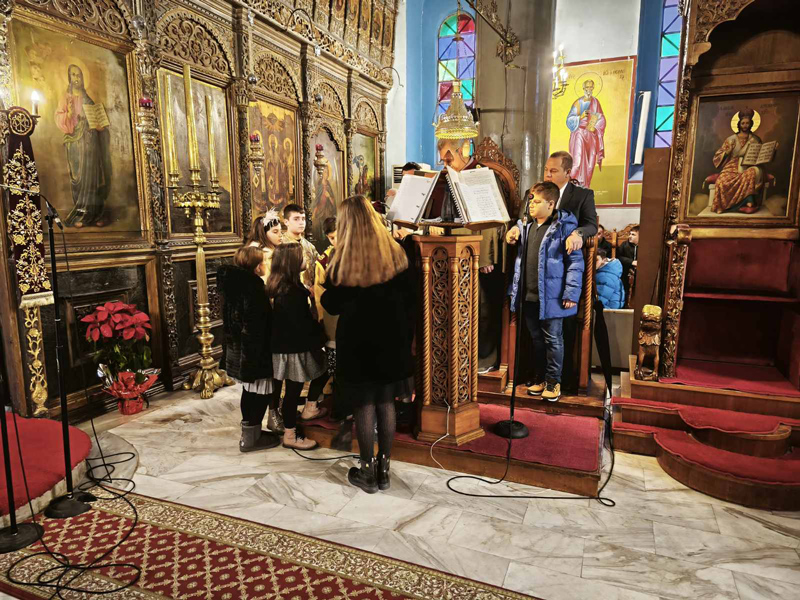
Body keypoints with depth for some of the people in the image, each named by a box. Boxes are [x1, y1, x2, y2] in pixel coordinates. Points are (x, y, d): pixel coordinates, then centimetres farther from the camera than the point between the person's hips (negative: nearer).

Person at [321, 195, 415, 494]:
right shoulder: (395, 253, -3)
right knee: (386, 403, 12)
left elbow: (332, 304, -5)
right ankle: (383, 469, 23)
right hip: (392, 340, 3)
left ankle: (367, 472, 18)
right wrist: (406, 337, 10)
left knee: (364, 406, 7)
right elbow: (410, 300, 1)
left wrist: (322, 288, 15)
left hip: (358, 341, -3)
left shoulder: (344, 260, -11)